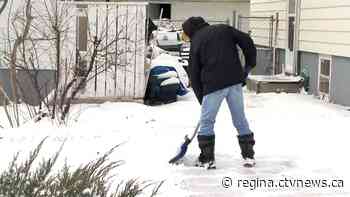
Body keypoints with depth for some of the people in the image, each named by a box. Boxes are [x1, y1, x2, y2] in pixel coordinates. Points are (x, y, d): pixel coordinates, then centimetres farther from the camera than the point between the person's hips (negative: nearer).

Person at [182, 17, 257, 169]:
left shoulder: (196, 43, 8)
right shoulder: (224, 29, 14)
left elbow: (194, 74, 9)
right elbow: (246, 41, 4)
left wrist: (201, 98, 16)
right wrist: (250, 64, 13)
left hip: (213, 85, -3)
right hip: (235, 81, 3)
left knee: (207, 122, 9)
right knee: (240, 119, 13)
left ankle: (207, 159, 11)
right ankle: (249, 156, 17)